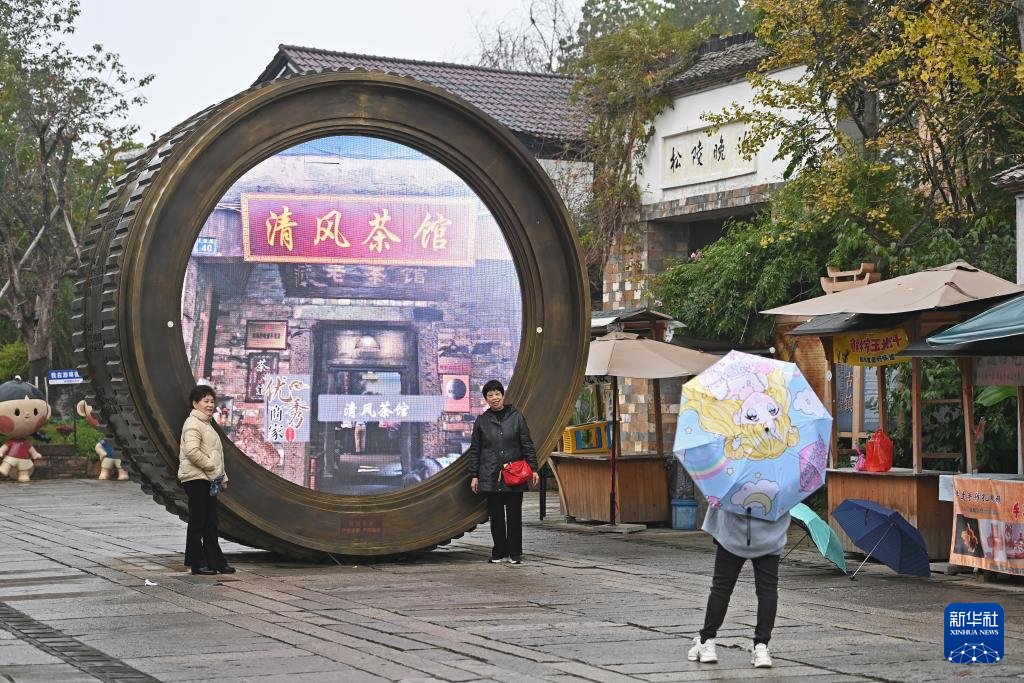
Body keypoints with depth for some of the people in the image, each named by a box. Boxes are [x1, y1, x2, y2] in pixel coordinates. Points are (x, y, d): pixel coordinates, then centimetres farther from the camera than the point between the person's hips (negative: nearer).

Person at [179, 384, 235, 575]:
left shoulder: (206, 424, 21)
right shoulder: (193, 424, -11)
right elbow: (192, 451, -25)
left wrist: (222, 477, 20)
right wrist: (211, 466, -18)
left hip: (208, 480, 10)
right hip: (195, 479, -10)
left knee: (211, 523, 10)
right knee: (198, 522, -4)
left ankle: (216, 562, 14)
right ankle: (197, 563, 1)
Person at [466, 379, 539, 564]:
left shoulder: (517, 417, 3)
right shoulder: (481, 421, 6)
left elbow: (528, 445, 4)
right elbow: (474, 450, 9)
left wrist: (533, 469, -2)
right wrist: (474, 476, 5)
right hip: (491, 477, 1)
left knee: (514, 515, 2)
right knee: (496, 516, 3)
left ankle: (514, 553, 10)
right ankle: (499, 552, 12)